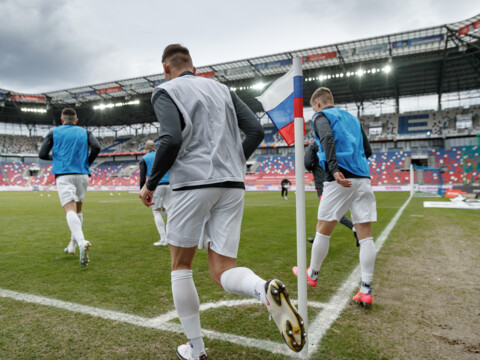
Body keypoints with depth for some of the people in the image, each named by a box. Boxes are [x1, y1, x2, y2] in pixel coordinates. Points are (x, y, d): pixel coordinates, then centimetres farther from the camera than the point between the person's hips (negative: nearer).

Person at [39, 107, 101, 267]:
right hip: (82, 175, 3)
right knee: (78, 209, 19)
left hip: (63, 175, -3)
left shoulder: (54, 133, 12)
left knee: (70, 210, -17)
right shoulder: (85, 132, 15)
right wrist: (87, 163, 12)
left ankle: (82, 242, -39)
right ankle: (72, 244, 22)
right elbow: (96, 148, -3)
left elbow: (42, 154, 6)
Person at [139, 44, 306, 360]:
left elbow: (172, 140, -14)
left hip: (193, 184, -5)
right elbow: (256, 130, 11)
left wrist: (150, 184, -1)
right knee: (222, 271, 7)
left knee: (181, 268, 14)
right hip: (232, 186, 5)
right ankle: (267, 290, -25)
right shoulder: (221, 89, 20)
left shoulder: (166, 91, 4)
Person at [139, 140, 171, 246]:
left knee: (156, 212, 5)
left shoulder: (144, 159, 9)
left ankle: (163, 239, 0)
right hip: (168, 185, 4)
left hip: (156, 185, -4)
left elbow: (142, 178, -2)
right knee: (164, 210, 15)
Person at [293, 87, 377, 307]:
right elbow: (368, 151, 24)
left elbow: (328, 138, -18)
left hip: (340, 179, -6)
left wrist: (334, 169, -28)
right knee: (365, 234, 2)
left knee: (323, 229, 8)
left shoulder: (321, 116, 5)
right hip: (363, 179, 6)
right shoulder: (351, 118, 25)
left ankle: (312, 275, 24)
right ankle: (366, 291, 3)